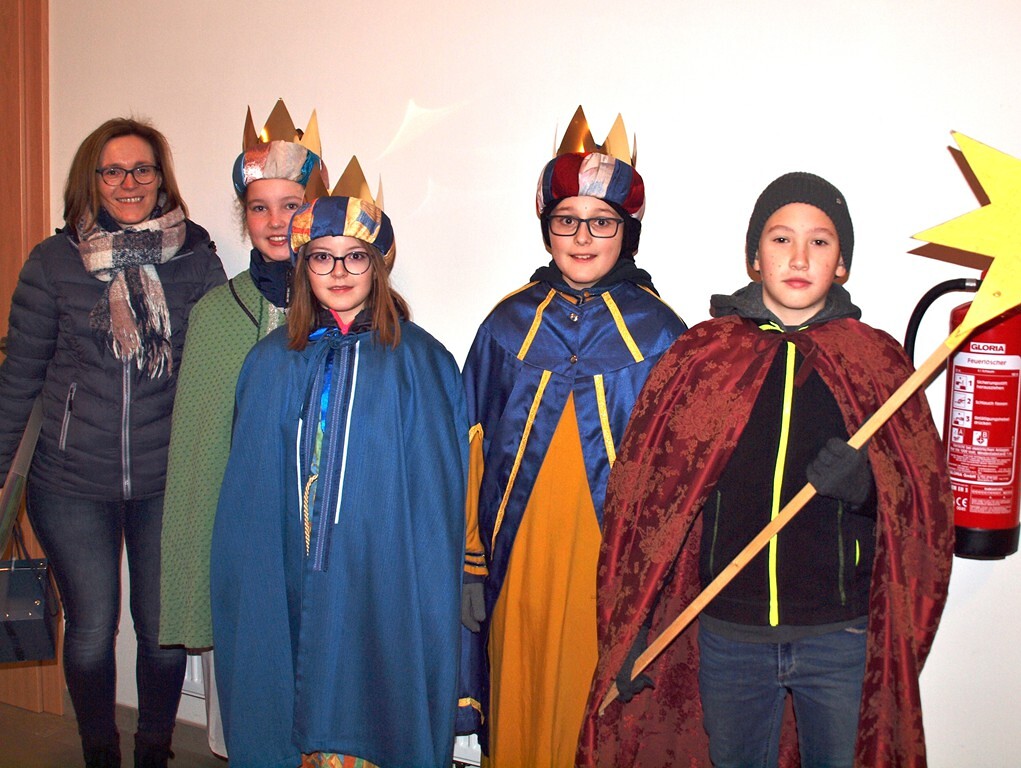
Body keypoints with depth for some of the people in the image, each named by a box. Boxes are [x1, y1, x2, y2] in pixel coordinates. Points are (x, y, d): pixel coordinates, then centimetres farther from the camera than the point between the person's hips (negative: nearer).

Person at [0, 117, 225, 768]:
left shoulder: (196, 256, 0)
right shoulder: (55, 260, -1)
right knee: (91, 628, 10)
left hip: (169, 482, 0)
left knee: (164, 628, 8)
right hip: (72, 485, 0)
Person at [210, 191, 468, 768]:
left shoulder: (419, 362, -3)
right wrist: (252, 584, 6)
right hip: (291, 591, 3)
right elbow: (249, 496, 10)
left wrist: (430, 601, -9)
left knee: (375, 719, 4)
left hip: (384, 593, -3)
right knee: (298, 716, 11)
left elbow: (437, 500, -5)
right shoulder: (272, 362, 8)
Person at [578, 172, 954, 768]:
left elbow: (925, 505, 4)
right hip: (728, 634, 0)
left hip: (844, 636, 0)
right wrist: (630, 633, -5)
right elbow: (647, 499, -3)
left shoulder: (878, 360, 0)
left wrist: (865, 486, -19)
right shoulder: (700, 356, -1)